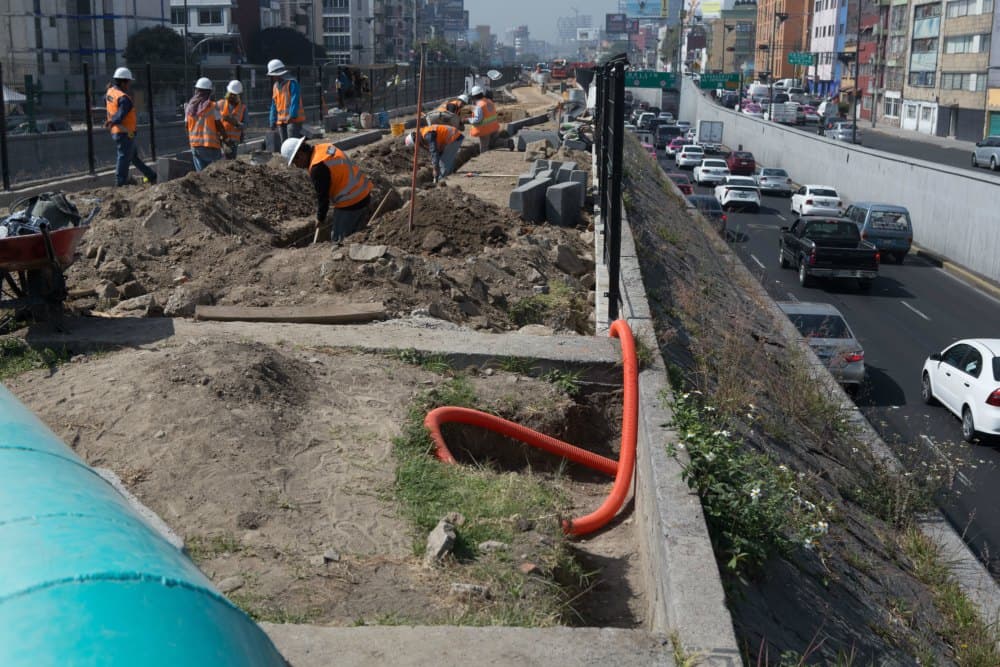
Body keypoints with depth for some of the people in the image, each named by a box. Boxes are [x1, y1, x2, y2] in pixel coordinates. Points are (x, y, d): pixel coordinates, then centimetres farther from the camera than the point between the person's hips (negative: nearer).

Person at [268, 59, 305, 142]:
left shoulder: (291, 82, -8)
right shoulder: (276, 85, 17)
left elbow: (295, 100, -17)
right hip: (281, 121, 8)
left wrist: (292, 115, -25)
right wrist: (273, 120, 15)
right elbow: (274, 104, 19)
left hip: (293, 119, -8)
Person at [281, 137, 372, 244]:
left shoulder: (317, 168, -22)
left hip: (350, 203, -10)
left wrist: (320, 220, 3)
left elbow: (322, 197, -14)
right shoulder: (325, 147, 6)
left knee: (340, 241, 1)